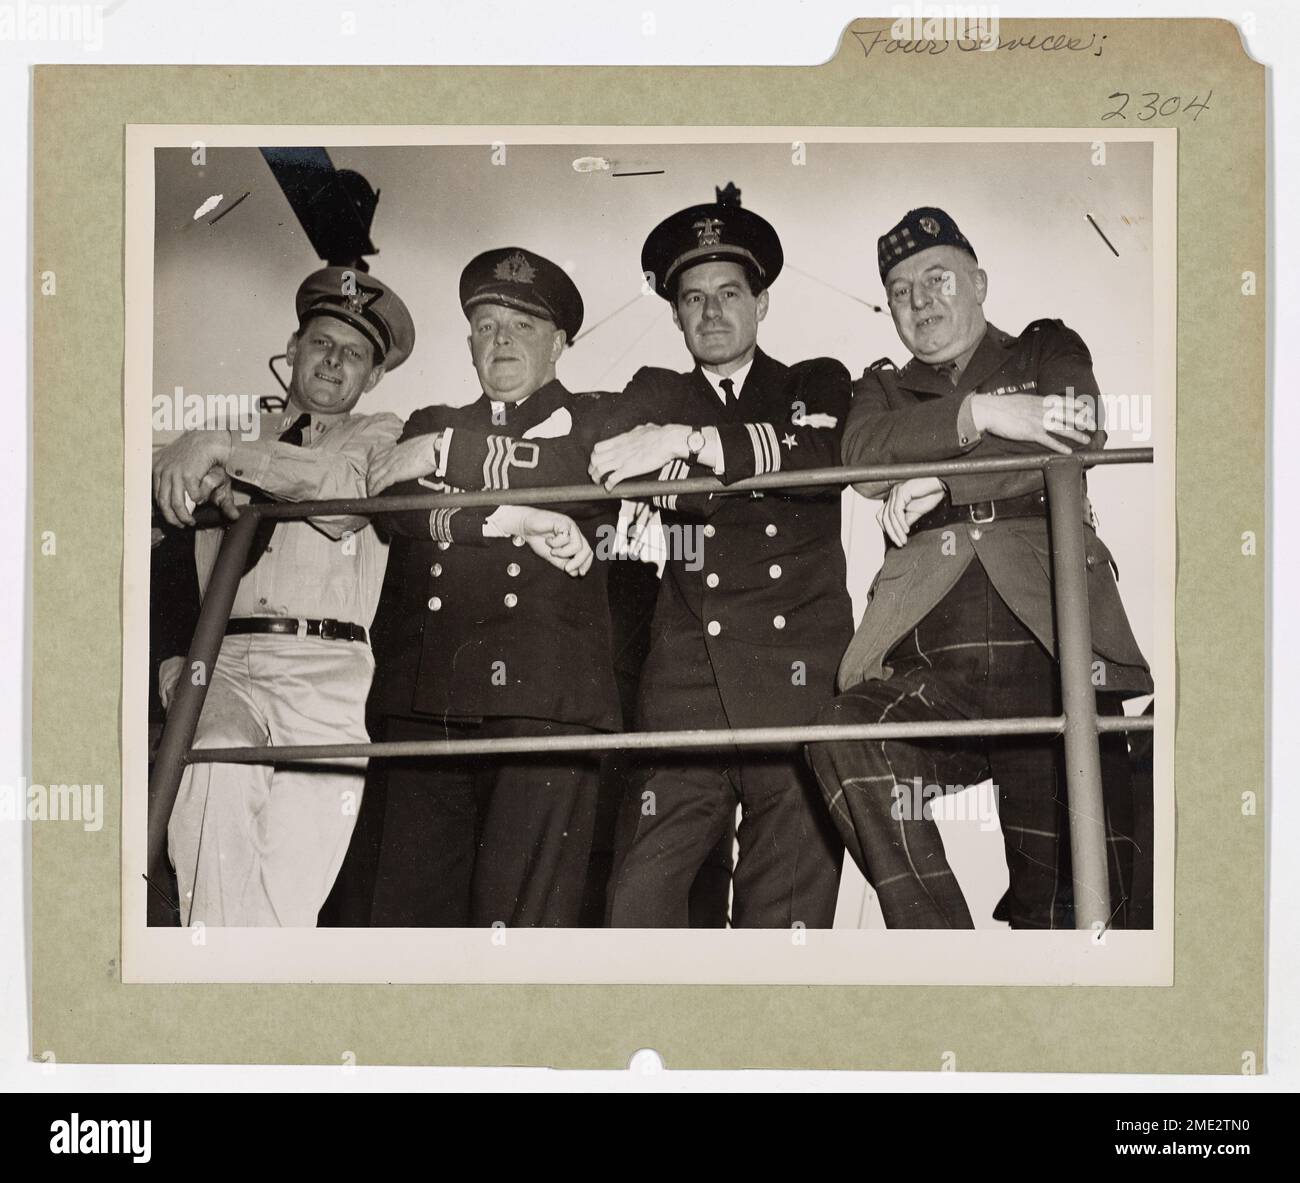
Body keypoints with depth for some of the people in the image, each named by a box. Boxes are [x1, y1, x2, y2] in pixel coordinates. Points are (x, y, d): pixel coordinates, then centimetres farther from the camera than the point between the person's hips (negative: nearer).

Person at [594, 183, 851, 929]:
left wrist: (689, 442, -15)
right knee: (638, 903, -10)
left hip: (801, 697, -1)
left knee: (788, 917, -5)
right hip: (686, 694, 1)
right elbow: (593, 465, 3)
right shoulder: (656, 398, 21)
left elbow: (826, 458, -6)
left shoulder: (816, 386, 16)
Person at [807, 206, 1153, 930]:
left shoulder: (1048, 353, 23)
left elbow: (1078, 437, -1)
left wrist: (940, 480, -3)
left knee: (1071, 903, -10)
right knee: (848, 740, -32)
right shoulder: (884, 389, 29)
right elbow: (865, 456, 4)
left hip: (1052, 648, -1)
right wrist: (979, 414, -9)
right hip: (931, 667, 1)